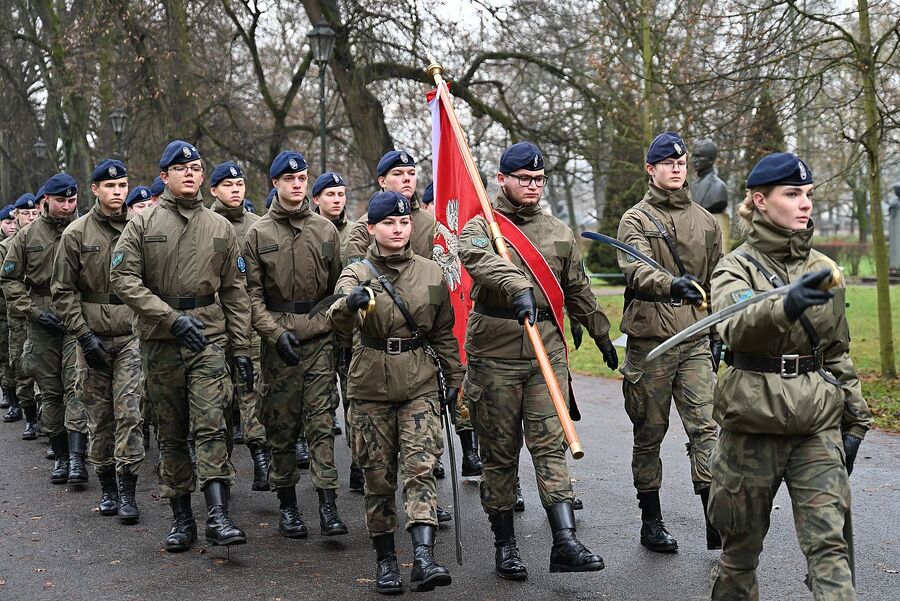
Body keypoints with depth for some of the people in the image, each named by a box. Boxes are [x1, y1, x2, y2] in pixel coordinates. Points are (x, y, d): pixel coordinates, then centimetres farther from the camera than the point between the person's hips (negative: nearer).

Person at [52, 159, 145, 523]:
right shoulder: (77, 233, 1)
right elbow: (63, 290, 1)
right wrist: (83, 334, -7)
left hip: (131, 334, 0)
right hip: (93, 337, 0)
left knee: (129, 412, -8)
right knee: (99, 415, 7)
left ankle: (127, 492, -3)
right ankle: (107, 488, 20)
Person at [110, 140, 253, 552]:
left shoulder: (220, 228, 10)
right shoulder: (142, 224, 4)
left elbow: (235, 291, 11)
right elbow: (123, 278, -6)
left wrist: (242, 348, 5)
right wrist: (172, 318, -15)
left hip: (209, 337, 0)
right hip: (160, 342, 0)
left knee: (211, 425, -13)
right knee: (170, 433, 7)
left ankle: (217, 517, -16)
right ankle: (182, 519, 17)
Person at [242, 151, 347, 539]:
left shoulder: (325, 230, 9)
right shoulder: (259, 233, 3)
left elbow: (338, 287, 14)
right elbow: (252, 293, -1)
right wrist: (275, 333, -13)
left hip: (319, 337, 1)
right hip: (278, 338, -1)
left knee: (322, 420, -5)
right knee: (282, 424, 5)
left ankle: (328, 504, -6)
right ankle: (287, 505, 15)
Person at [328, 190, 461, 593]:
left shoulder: (431, 273, 5)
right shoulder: (357, 273, -3)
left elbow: (443, 332, 15)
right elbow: (339, 321, -24)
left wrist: (454, 378, 11)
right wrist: (350, 303, -46)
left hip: (420, 384, 1)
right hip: (371, 387, -1)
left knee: (420, 468, -12)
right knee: (378, 476, 6)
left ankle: (423, 558, -19)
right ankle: (385, 560, 18)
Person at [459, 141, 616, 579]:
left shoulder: (559, 232, 15)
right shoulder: (481, 226, 1)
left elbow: (578, 291, 25)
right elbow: (479, 258, -25)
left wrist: (602, 336, 30)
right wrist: (518, 288, -42)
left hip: (548, 352, 2)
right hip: (494, 356, -2)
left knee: (551, 446, -6)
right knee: (499, 454, 6)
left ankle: (565, 542, -10)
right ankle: (505, 546, 15)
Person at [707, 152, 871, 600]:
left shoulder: (822, 270, 8)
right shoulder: (736, 268, -5)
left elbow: (837, 353, 17)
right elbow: (736, 327, -27)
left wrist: (854, 421, 15)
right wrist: (786, 306, -47)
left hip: (817, 422, 3)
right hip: (752, 422, -2)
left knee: (828, 542, -7)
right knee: (742, 543, 10)